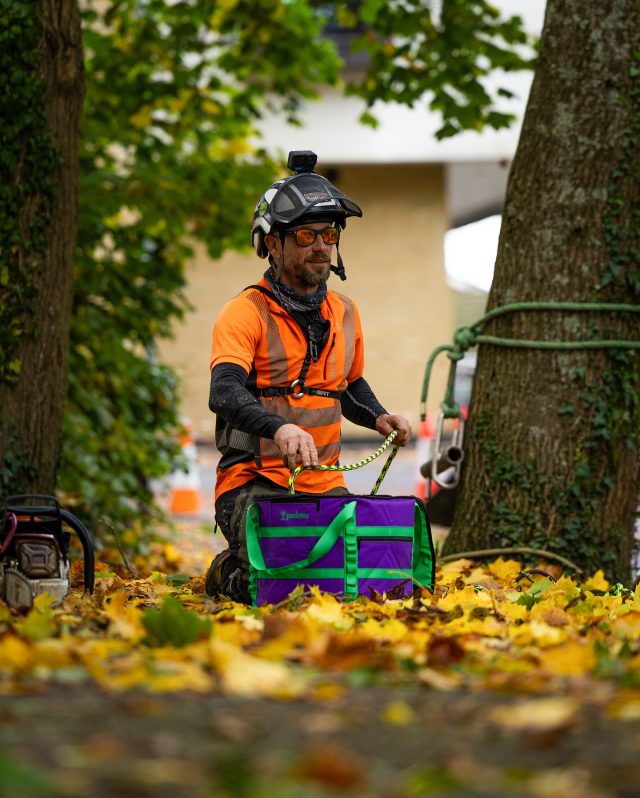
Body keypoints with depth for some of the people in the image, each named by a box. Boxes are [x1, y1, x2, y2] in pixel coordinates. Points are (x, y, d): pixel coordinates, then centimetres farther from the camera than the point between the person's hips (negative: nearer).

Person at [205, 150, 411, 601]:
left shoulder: (344, 314, 14)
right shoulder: (245, 314, -8)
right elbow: (225, 393, -25)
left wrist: (378, 417, 8)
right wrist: (279, 427, -43)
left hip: (324, 484, 6)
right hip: (254, 483, -6)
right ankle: (229, 573, 9)